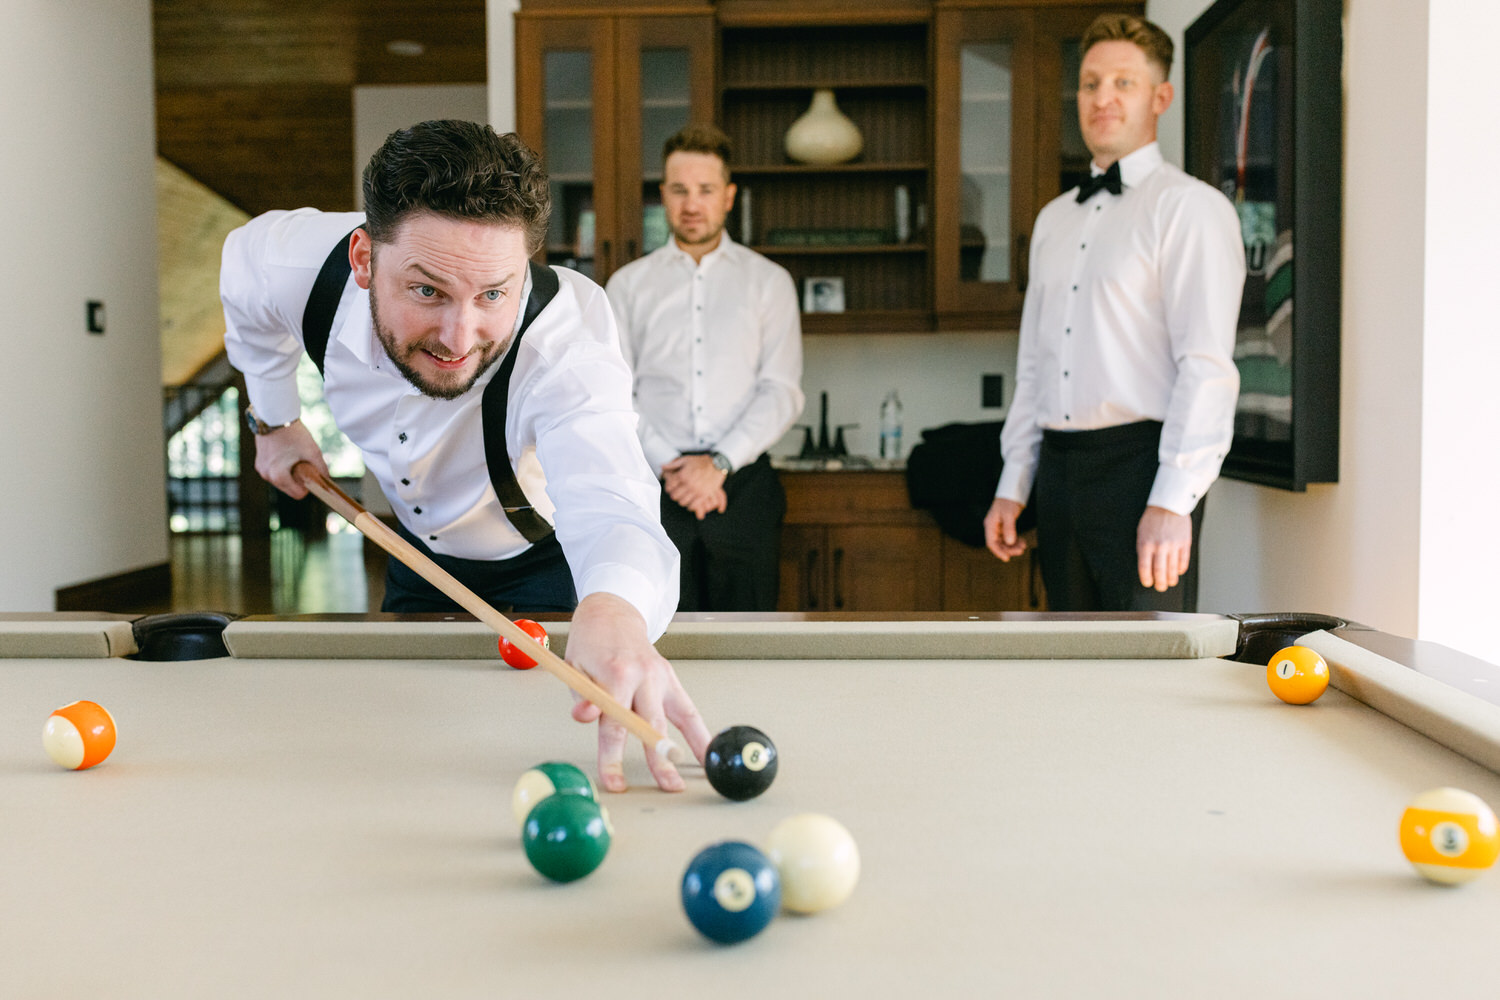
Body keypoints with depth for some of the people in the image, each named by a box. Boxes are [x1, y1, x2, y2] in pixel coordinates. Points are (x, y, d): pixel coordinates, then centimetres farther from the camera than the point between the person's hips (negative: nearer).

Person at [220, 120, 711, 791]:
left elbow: (607, 501, -65)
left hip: (546, 565, -4)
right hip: (421, 553, 4)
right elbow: (244, 274, -2)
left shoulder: (567, 351, -44)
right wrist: (274, 420, 3)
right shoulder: (292, 262, -29)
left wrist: (614, 607, -87)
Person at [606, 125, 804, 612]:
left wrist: (719, 463, -11)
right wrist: (669, 467, -8)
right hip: (654, 487, 0)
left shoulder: (769, 281, 9)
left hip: (743, 484, 0)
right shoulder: (627, 285, 11)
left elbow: (782, 391, 0)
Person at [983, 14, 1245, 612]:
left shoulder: (1189, 206, -3)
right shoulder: (1054, 219, 19)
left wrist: (1172, 501, -20)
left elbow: (1207, 366, -13)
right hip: (1060, 468, 7)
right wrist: (1012, 486, 14)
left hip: (1140, 463, -6)